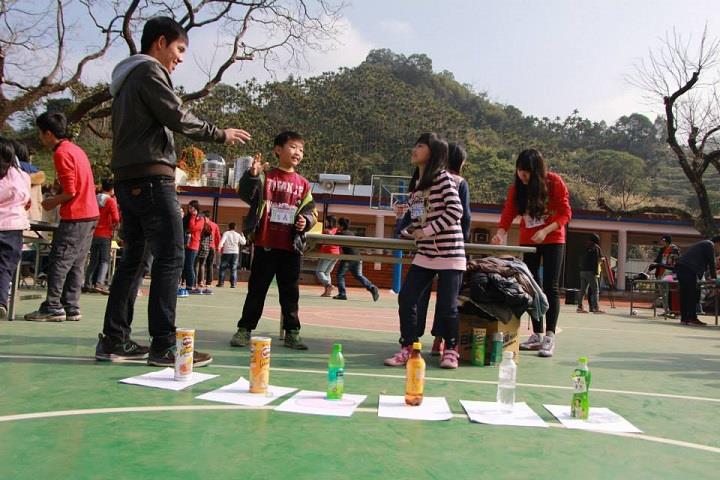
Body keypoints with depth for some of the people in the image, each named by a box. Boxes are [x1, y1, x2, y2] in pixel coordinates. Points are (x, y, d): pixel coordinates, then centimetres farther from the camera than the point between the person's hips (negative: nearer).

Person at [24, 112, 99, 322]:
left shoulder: (62, 153, -12)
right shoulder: (76, 149, 16)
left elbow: (70, 192, -16)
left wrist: (51, 202, -1)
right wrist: (56, 198, 16)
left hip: (75, 217, -9)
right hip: (90, 214, 9)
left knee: (58, 262, -4)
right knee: (75, 264, 10)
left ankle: (52, 308, -1)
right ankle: (71, 308, 12)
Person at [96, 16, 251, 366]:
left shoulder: (127, 78, 25)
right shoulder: (149, 70, -4)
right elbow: (177, 117, -12)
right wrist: (221, 135, -1)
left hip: (128, 180, 10)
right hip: (151, 178, -10)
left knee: (132, 259, 10)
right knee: (170, 258, -10)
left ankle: (114, 340, 12)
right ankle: (164, 346, -11)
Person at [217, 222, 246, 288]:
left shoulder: (226, 233, -2)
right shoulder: (238, 235, 7)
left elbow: (222, 241, -16)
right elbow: (243, 242, 12)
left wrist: (219, 247, -21)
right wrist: (243, 236, 27)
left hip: (226, 252, -2)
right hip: (235, 253, 2)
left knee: (222, 268, 6)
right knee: (234, 269, 5)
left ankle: (221, 283, 3)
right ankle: (233, 283, -1)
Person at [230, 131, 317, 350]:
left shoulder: (303, 184, 8)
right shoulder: (265, 176, 0)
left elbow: (310, 211, 12)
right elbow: (247, 195, -10)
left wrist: (306, 220, -9)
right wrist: (252, 175, -26)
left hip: (291, 246, 2)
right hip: (265, 244, -2)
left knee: (290, 292, 9)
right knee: (257, 289, 6)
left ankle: (292, 332, 18)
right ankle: (245, 329, 17)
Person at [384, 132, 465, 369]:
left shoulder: (443, 178, -9)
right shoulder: (416, 182, 13)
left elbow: (455, 211, -18)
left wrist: (427, 231, -18)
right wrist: (413, 230, 4)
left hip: (449, 253, -7)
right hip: (424, 254, 7)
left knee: (446, 306, -1)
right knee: (406, 298, 0)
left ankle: (451, 349, 19)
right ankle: (408, 348, 12)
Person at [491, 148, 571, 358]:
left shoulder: (554, 182, -13)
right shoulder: (516, 188, -4)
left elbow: (565, 213, -11)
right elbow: (507, 215, -8)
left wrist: (545, 230, -25)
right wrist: (500, 234, -26)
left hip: (552, 240, -4)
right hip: (527, 242, 4)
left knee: (551, 287, -7)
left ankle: (549, 337, -6)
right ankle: (536, 335, 12)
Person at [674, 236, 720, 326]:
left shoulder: (702, 244, 31)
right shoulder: (709, 245, 2)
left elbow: (703, 264, 32)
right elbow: (711, 262, -2)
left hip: (680, 267, 10)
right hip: (688, 269, -10)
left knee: (685, 295, 8)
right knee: (693, 294, -8)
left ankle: (684, 319, 8)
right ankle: (692, 318, -10)